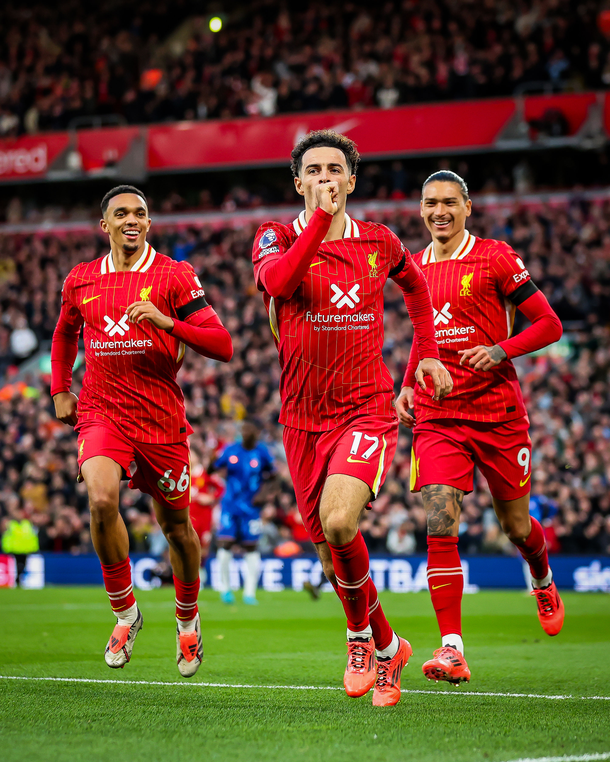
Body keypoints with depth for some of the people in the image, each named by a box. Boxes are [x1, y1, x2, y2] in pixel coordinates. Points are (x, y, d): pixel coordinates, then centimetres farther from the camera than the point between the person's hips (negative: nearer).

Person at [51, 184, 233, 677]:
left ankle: (188, 619, 37)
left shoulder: (175, 276, -4)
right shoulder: (81, 281, 7)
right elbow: (65, 334, 27)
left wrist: (167, 322, -24)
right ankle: (125, 612, -6)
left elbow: (222, 346, -11)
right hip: (100, 412, 1)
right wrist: (60, 391, 16)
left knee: (176, 524, 10)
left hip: (162, 418, -1)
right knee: (102, 499, -25)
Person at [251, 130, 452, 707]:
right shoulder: (278, 237, 0)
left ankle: (362, 634, -1)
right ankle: (387, 647, 30)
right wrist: (322, 217, -25)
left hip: (367, 409, -2)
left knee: (337, 522, -26)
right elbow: (276, 280, -25)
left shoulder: (378, 242, 5)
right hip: (303, 416, 2)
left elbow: (414, 284, 28)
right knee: (328, 549, 8)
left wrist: (427, 353, 22)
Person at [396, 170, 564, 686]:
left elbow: (549, 324, -3)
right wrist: (407, 385, 11)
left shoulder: (495, 257, -3)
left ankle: (544, 581, 46)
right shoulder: (414, 269, 11)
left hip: (498, 411, -3)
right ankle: (452, 649, -16)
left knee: (515, 523, 10)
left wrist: (501, 351, -17)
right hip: (436, 416, 3)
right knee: (440, 524, -14)